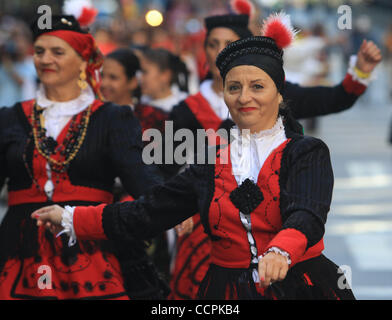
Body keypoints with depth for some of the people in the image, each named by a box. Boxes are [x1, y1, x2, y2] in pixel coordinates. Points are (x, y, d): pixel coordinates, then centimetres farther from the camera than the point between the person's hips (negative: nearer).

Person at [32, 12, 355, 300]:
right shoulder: (210, 165, 9)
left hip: (299, 289, -3)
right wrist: (71, 218, 7)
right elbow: (147, 213, 11)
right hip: (228, 291, 3)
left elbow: (307, 216, -21)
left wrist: (280, 252, -42)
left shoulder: (308, 153, -3)